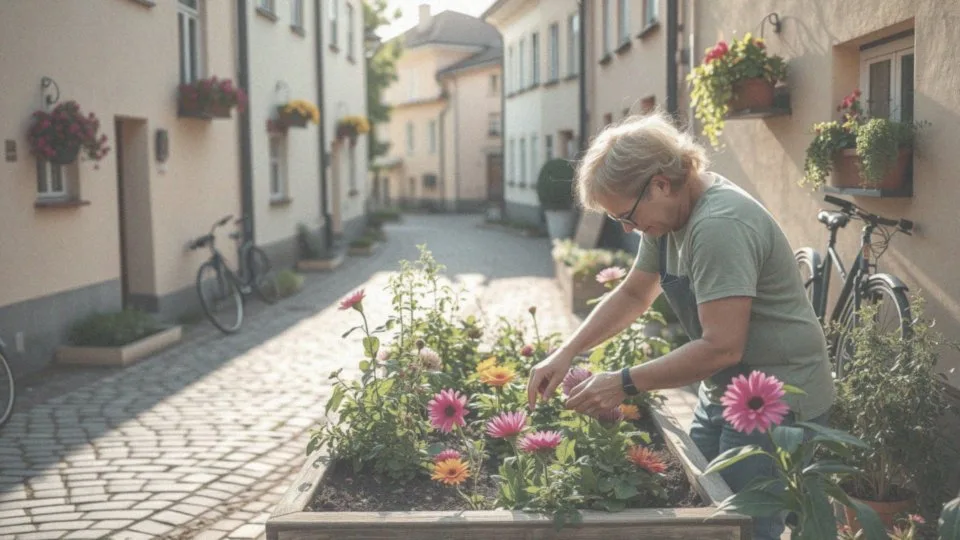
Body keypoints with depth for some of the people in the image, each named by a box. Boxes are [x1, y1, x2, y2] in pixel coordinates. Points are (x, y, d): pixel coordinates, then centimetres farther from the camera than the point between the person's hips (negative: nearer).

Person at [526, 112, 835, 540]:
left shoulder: (720, 226, -26)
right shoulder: (669, 214, 4)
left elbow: (721, 347, -29)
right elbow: (633, 294, 15)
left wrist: (625, 384, -24)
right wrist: (566, 353, 5)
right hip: (724, 392, 9)